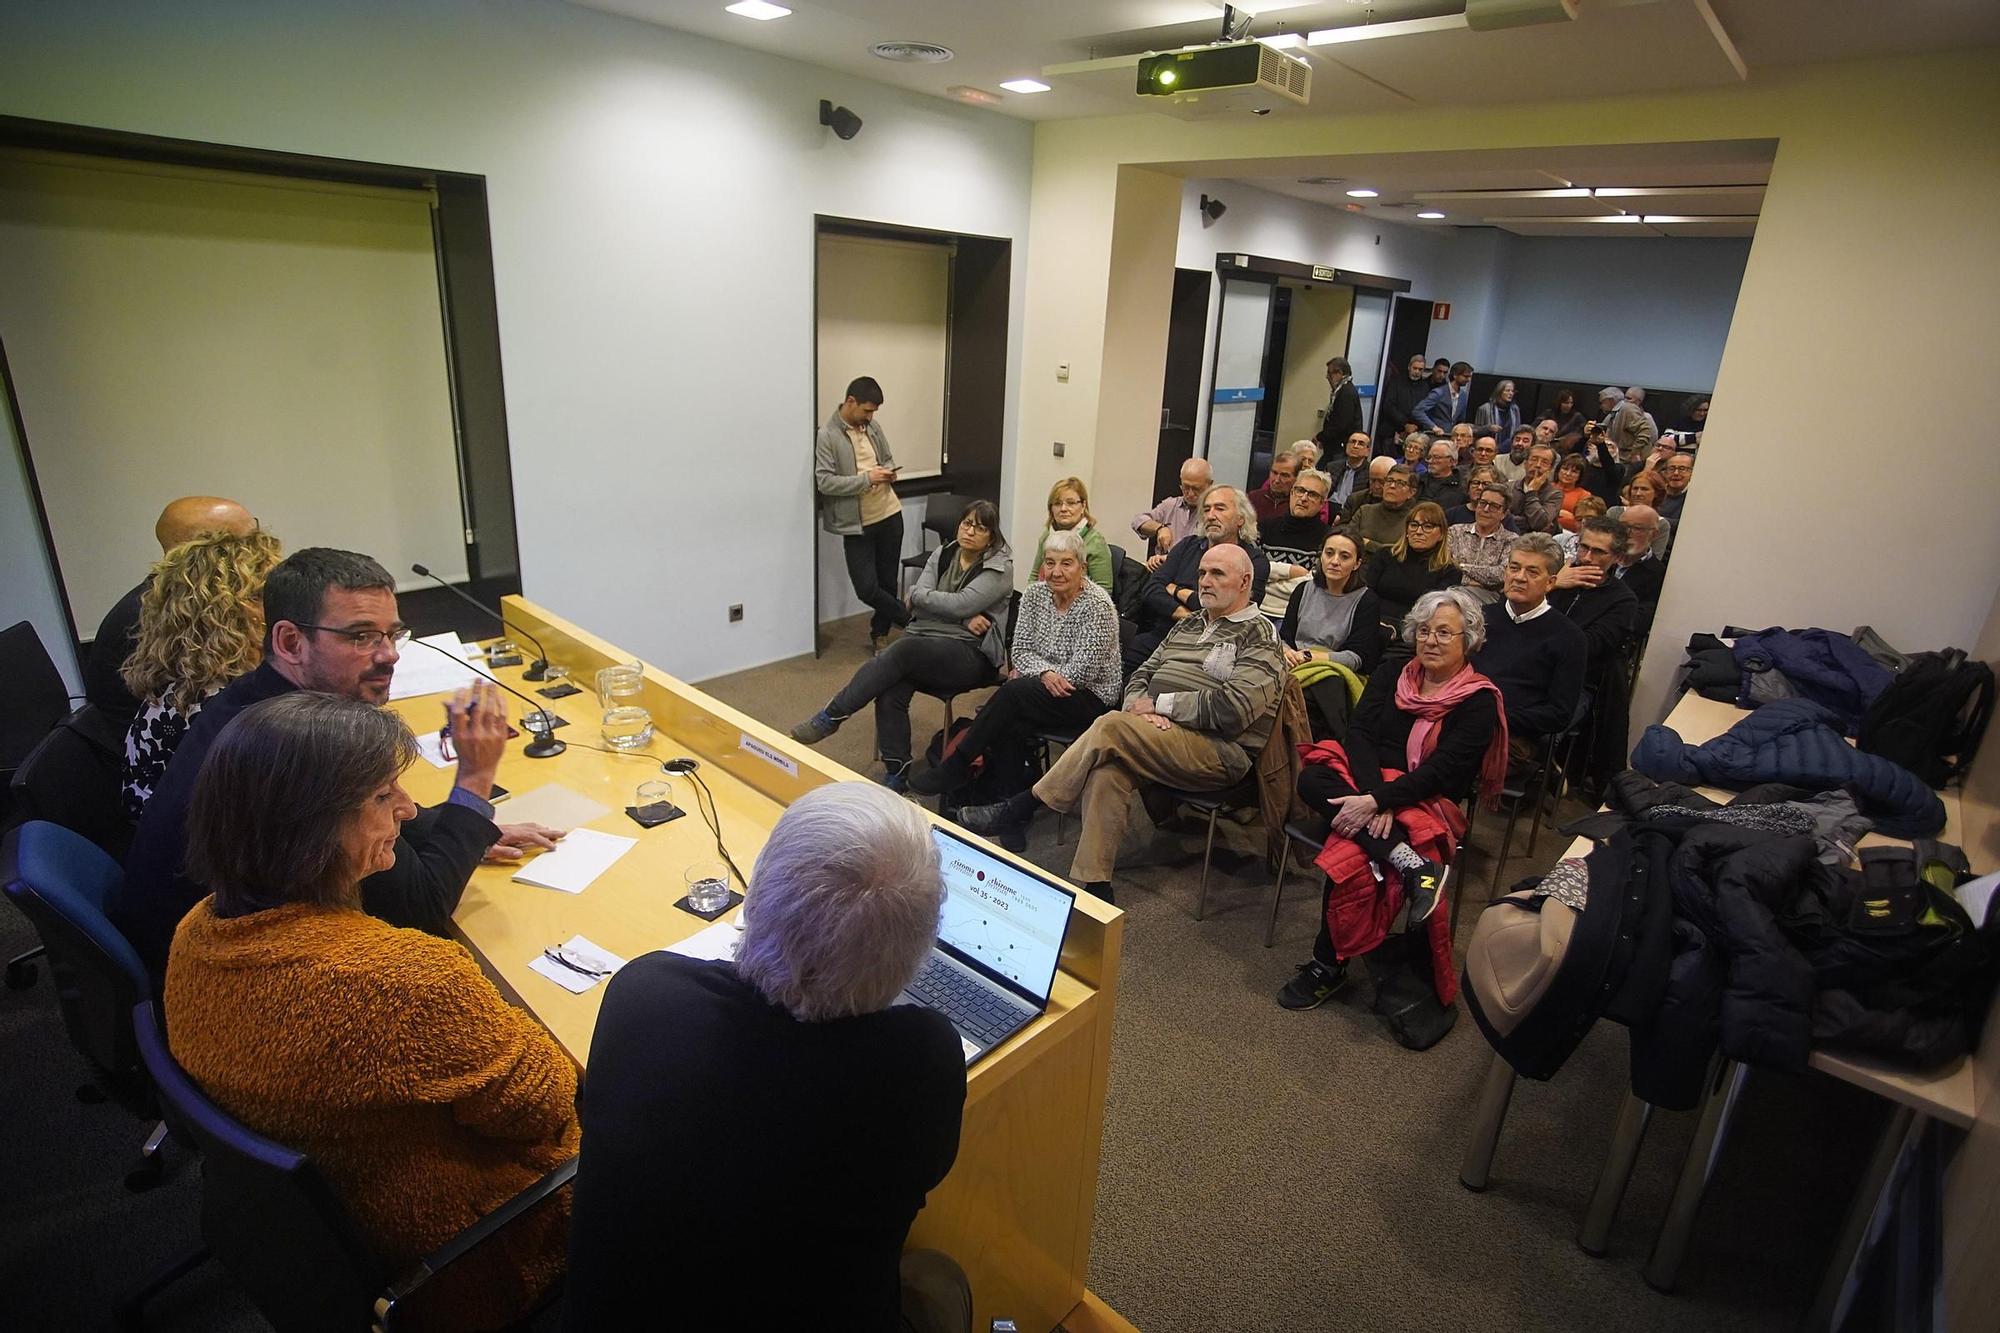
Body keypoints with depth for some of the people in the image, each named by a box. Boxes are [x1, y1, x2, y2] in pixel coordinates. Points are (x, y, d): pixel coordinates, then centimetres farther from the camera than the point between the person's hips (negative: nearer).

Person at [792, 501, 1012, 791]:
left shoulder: (1000, 568, -3)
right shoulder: (943, 554, 14)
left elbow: (960, 604, -16)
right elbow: (916, 601, 1)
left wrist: (918, 594, -1)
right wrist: (965, 619, -12)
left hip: (970, 654, -5)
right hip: (922, 641, 5)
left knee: (903, 650, -32)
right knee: (890, 694, -26)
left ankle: (831, 716, -23)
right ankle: (896, 778, -19)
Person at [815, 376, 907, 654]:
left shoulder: (873, 426, 6)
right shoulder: (827, 436, -12)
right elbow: (824, 482, -18)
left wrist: (888, 473, -4)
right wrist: (866, 478, -22)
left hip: (889, 514, 5)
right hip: (856, 523, -5)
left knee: (887, 581, 10)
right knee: (867, 587, -8)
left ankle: (880, 635, 27)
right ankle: (914, 622, 13)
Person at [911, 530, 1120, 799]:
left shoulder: (1097, 605, -16)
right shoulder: (1035, 594, 3)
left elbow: (1081, 673, -19)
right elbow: (1021, 649, 2)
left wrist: (1028, 674, -11)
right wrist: (1044, 673, -19)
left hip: (1091, 697, -5)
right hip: (1042, 687, 5)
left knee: (1012, 692, -27)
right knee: (1007, 727, -26)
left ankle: (955, 768, -16)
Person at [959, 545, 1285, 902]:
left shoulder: (1260, 639, 0)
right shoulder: (1187, 625, 23)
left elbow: (1234, 707, -15)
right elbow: (1140, 675, 20)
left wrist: (1159, 704, -10)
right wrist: (1140, 707, -4)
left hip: (1218, 752, -6)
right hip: (1160, 733, 6)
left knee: (1111, 727, -28)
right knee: (1108, 767, -29)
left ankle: (1020, 808, -16)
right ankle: (1092, 886, -28)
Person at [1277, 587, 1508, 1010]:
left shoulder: (1479, 701, -1)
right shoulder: (1390, 678, 13)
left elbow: (1442, 771, -12)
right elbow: (1359, 733, -1)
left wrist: (1378, 801, -25)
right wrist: (1370, 794, -19)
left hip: (1426, 802, -4)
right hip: (1366, 785, 5)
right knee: (1311, 777, -29)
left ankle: (1328, 967, -15)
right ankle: (1412, 865, -36)